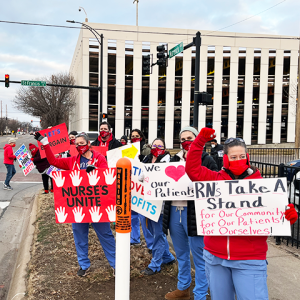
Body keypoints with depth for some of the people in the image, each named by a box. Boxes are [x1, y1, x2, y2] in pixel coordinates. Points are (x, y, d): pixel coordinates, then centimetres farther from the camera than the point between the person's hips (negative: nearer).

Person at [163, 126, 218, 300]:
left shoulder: (206, 160, -3)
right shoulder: (175, 159, 13)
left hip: (195, 212, -6)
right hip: (174, 211, 6)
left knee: (199, 257, 5)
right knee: (181, 254, 21)